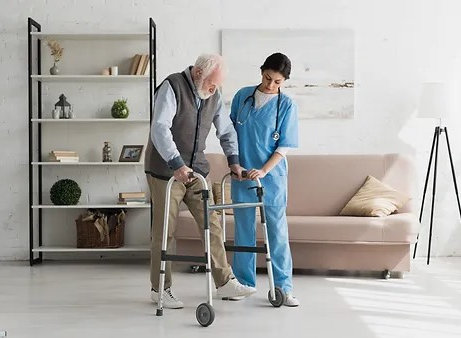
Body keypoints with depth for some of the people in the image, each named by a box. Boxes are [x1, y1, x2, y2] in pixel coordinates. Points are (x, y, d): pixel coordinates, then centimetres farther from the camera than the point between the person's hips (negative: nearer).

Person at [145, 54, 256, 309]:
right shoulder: (172, 87, -15)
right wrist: (176, 164, -34)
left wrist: (233, 159, 7)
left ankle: (225, 282, 9)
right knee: (164, 232, 1)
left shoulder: (214, 96, 6)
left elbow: (226, 131, 19)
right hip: (166, 170, -6)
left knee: (211, 225, 2)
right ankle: (160, 289, 12)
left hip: (196, 169, 6)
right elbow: (159, 128, -27)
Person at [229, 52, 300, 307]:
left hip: (272, 175, -2)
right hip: (242, 174, 2)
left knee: (278, 231, -1)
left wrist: (263, 170, -16)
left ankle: (283, 286, 7)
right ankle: (244, 283, 19)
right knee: (244, 231, 8)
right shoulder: (243, 96, 5)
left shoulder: (287, 105, -3)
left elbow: (285, 145, -6)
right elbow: (231, 131, 13)